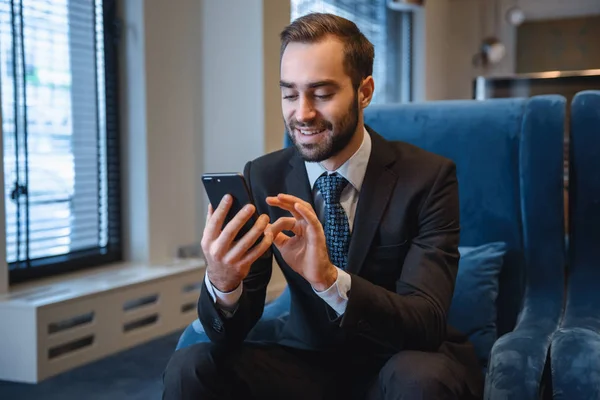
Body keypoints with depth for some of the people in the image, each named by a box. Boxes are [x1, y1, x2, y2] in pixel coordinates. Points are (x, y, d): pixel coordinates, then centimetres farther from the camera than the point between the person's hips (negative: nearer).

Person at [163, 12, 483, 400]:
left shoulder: (429, 177, -15)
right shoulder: (263, 177, -6)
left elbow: (427, 324, -23)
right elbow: (230, 332, -9)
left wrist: (329, 279, -40)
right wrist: (222, 282, -32)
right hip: (310, 362, 2)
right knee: (190, 367, -21)